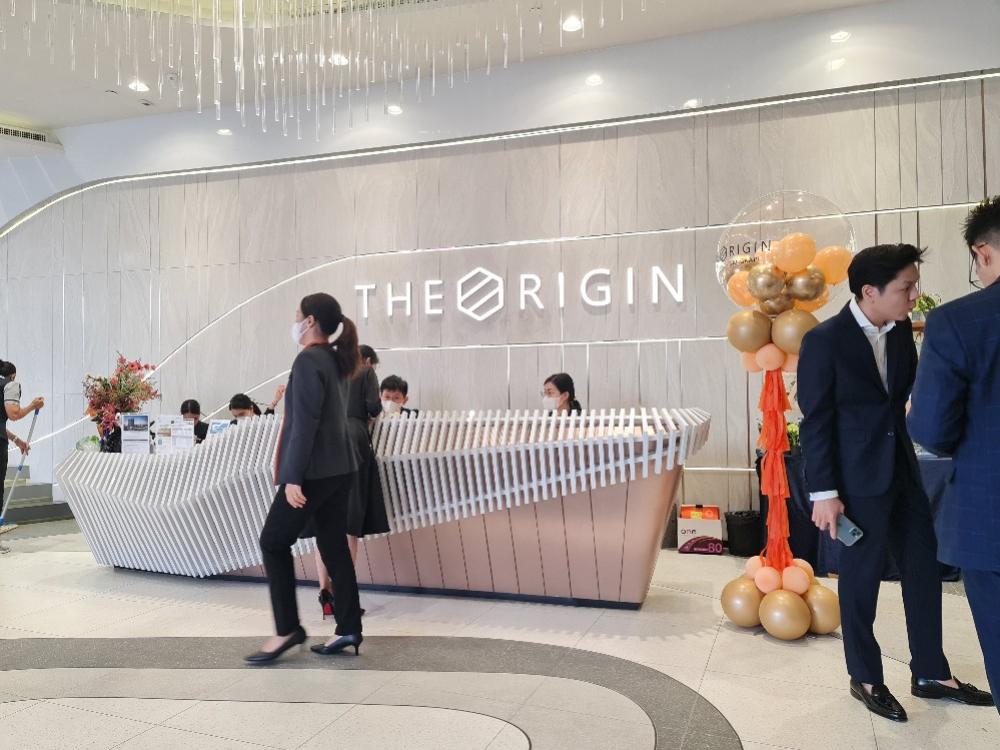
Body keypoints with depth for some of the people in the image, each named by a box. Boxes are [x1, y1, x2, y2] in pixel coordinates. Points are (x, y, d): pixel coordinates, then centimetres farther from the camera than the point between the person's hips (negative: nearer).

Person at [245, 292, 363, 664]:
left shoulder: (308, 360, -13)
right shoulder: (335, 360, 13)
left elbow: (305, 422, -19)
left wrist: (293, 477, -19)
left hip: (315, 470, -9)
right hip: (339, 467, 9)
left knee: (274, 542, 4)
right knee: (334, 546, 10)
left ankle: (287, 629, 7)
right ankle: (348, 629, 13)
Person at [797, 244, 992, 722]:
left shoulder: (901, 330, 3)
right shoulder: (824, 340, -16)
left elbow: (911, 391, 14)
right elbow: (815, 422, -15)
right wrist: (824, 493, -16)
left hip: (903, 469, 7)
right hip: (858, 478, -7)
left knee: (923, 568, 15)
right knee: (861, 580, 7)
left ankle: (930, 674, 33)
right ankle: (865, 679, 26)